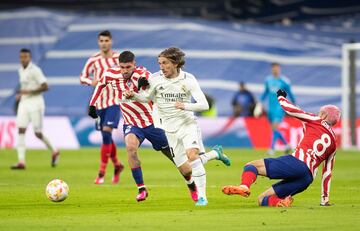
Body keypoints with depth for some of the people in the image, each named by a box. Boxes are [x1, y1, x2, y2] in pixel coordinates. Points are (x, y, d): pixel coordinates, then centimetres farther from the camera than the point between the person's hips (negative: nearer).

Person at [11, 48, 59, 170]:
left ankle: (54, 152, 24)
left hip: (35, 104, -7)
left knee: (38, 133, -2)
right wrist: (20, 94, 9)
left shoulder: (35, 70, -12)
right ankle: (21, 162, -11)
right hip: (24, 103, 7)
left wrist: (29, 91, -23)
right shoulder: (21, 70, 12)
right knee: (21, 130, -8)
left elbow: (45, 87, -18)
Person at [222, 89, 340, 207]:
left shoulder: (317, 122, 13)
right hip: (308, 178, 6)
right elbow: (327, 173, 29)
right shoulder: (334, 143, 29)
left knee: (251, 166, -5)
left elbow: (291, 110, 9)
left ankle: (244, 187, -36)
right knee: (262, 199, 13)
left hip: (297, 162, -6)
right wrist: (325, 199, 33)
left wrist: (281, 97, 29)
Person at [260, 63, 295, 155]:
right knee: (274, 128, 10)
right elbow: (266, 92, 21)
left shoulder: (284, 81, -5)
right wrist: (261, 102, 13)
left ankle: (272, 149, -18)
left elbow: (290, 93, 3)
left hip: (280, 107, -6)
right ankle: (286, 145, 28)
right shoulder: (268, 80, 9)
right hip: (271, 107, 6)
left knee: (274, 127, -17)